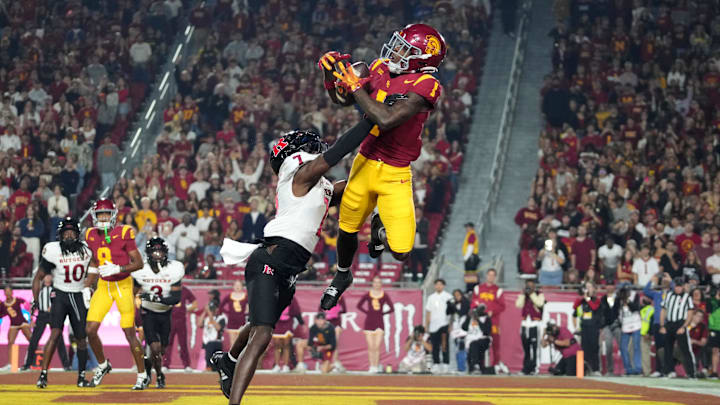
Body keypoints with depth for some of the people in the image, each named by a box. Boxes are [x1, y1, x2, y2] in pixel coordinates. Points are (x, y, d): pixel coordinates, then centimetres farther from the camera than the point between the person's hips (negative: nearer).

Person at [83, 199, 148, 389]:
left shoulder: (123, 234, -13)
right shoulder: (92, 236, 3)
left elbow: (139, 263, -13)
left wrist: (117, 269, -26)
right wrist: (87, 287, 16)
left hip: (123, 285, -5)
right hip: (103, 286, 5)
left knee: (129, 333, -4)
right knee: (91, 330, -2)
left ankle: (143, 376, 8)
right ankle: (103, 365, 24)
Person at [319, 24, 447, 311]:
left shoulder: (424, 86, -20)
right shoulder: (382, 71, 1)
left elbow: (386, 119, -32)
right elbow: (341, 100, 14)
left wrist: (356, 87, -23)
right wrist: (330, 74, -5)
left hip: (395, 175, -5)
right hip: (365, 162, 5)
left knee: (400, 252, -9)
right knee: (348, 228, 16)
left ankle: (380, 227, 27)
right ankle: (342, 276, 47)